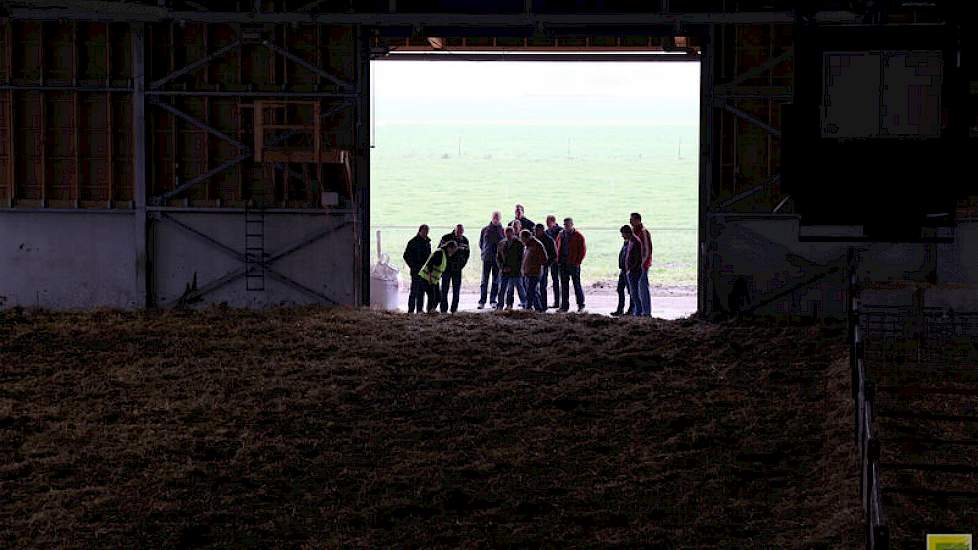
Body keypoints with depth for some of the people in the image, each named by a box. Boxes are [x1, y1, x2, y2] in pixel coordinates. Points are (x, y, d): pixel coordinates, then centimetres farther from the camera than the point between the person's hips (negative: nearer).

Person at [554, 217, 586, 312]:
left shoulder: (578, 236, -5)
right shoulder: (561, 235, 10)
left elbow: (583, 250, -7)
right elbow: (557, 248, 19)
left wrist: (577, 262, -12)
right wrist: (558, 259, 7)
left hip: (573, 264, -5)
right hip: (563, 264, 5)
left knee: (577, 284, 0)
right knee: (564, 285, 7)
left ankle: (581, 305, 10)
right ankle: (564, 306, 12)